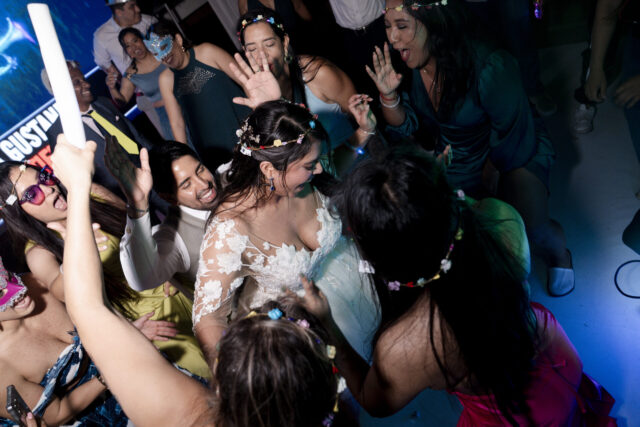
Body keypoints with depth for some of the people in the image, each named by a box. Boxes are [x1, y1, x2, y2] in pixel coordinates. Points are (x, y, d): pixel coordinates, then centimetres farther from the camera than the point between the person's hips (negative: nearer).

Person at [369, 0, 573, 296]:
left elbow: (510, 141, -21)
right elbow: (406, 125, -7)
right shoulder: (409, 65, -17)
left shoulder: (489, 70, -33)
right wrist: (389, 96, -27)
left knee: (527, 225, -22)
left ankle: (558, 253, 15)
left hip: (517, 152, -5)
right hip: (455, 154, 5)